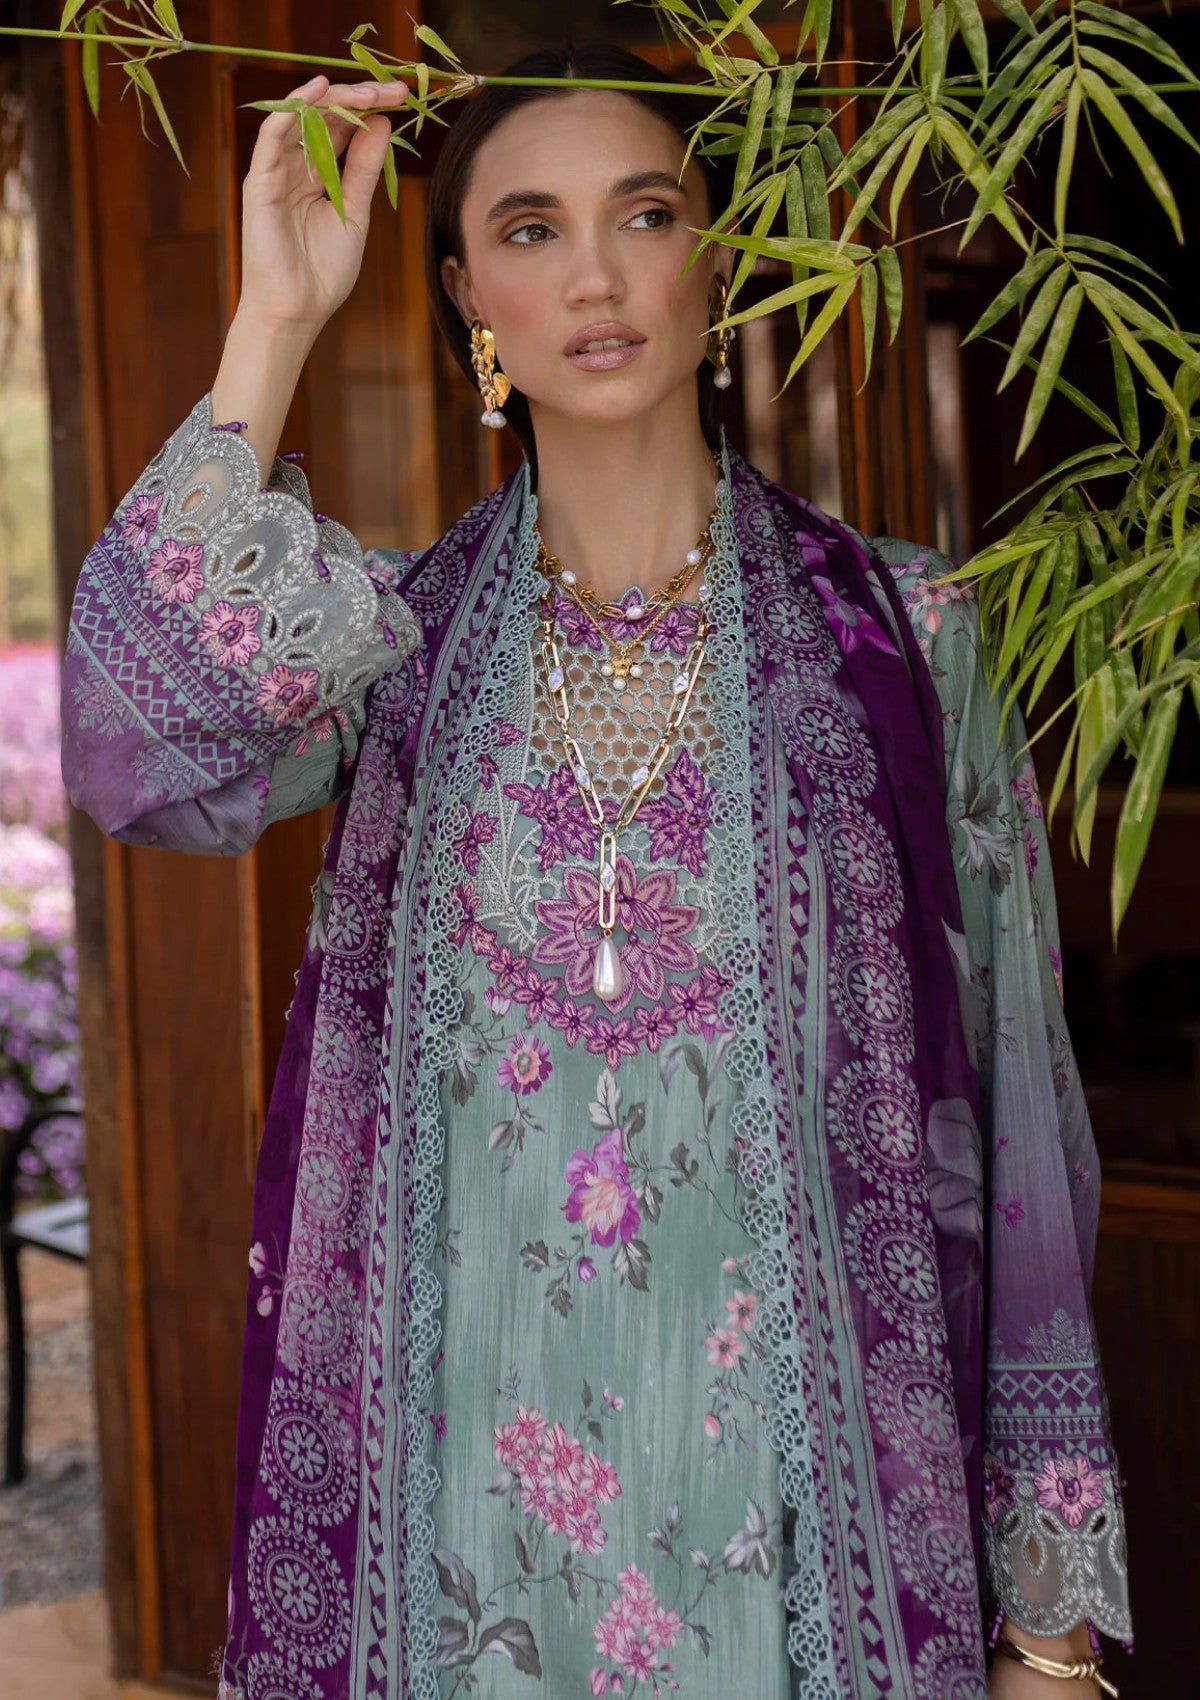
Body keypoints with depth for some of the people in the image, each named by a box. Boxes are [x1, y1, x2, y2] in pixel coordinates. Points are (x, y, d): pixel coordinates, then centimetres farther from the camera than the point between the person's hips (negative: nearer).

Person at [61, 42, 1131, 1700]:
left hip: (805, 1502, -1)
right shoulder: (397, 631, 2)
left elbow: (1015, 1104, -2)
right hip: (471, 1477, 1)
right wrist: (276, 323, -15)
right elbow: (149, 754, -20)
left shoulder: (901, 628, -3)